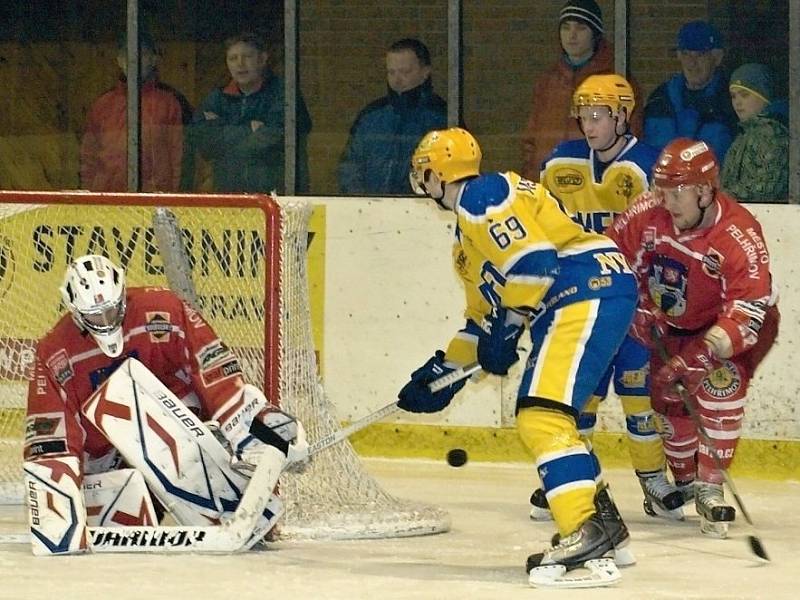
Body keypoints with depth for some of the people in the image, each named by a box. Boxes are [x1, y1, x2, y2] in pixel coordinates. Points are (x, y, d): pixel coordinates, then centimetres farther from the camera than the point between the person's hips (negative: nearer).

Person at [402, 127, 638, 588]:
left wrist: (506, 329, -11)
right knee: (538, 420, 18)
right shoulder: (468, 231, 28)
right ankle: (604, 523, 24)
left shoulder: (480, 197, -6)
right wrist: (443, 372, 34)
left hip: (592, 290, -11)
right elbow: (484, 316, 34)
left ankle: (587, 536, -29)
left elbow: (534, 261, -18)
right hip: (569, 306, 11)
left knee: (542, 416, -19)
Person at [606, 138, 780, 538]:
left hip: (733, 321, -5)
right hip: (672, 324, 5)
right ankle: (684, 479, 27)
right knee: (668, 395, 0)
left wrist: (699, 356, -46)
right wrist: (637, 309, -16)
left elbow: (745, 315, -36)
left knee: (721, 381, -27)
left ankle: (710, 489, -23)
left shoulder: (740, 236, -34)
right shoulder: (647, 215, -22)